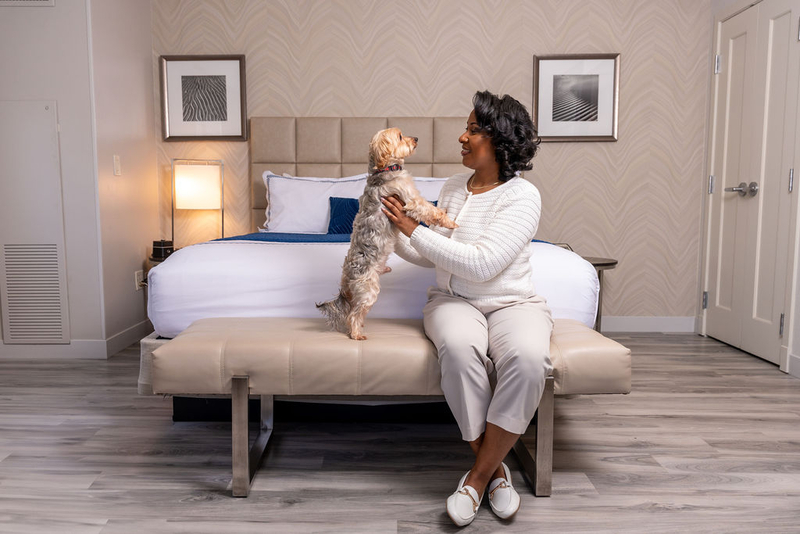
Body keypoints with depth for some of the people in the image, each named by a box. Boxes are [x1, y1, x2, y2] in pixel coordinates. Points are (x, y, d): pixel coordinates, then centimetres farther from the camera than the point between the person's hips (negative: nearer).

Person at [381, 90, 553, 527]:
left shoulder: (522, 196, -10)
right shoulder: (454, 186, 10)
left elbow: (482, 264, -22)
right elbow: (431, 257, 15)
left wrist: (412, 229, -18)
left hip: (513, 302, -3)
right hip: (454, 300, 3)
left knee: (528, 358, -35)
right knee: (459, 347, -33)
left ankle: (478, 475, -16)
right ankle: (495, 468, -13)